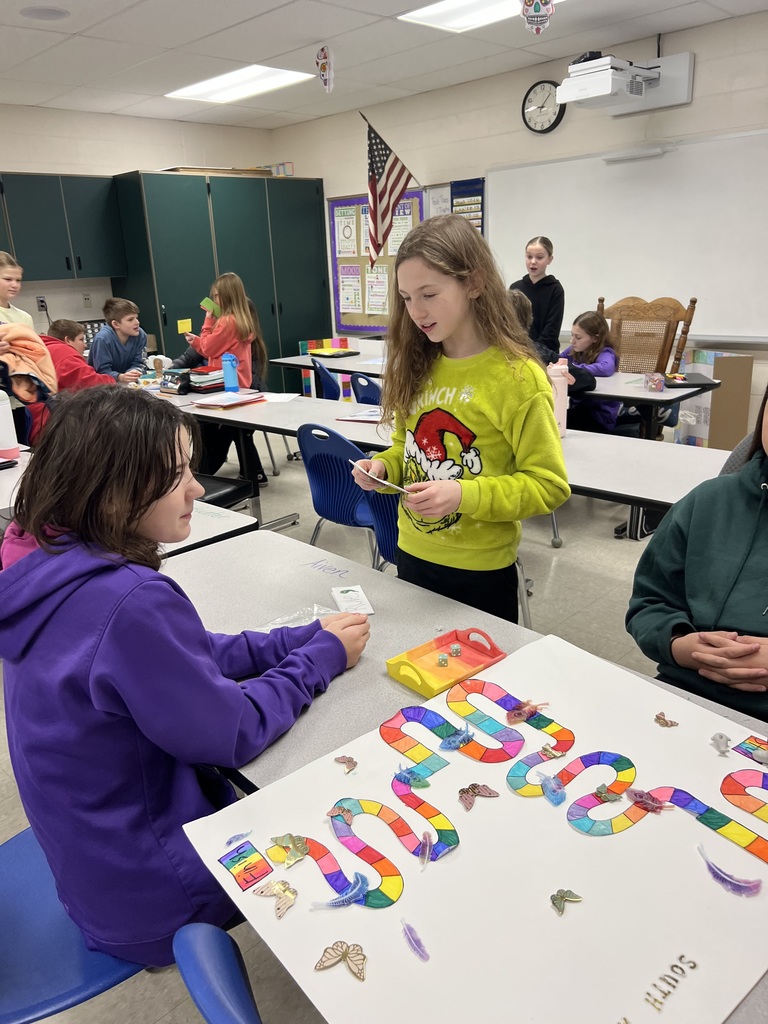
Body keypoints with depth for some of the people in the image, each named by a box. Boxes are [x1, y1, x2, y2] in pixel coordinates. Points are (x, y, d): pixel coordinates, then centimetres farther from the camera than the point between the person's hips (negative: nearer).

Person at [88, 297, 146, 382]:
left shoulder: (141, 335, -7)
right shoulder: (103, 339, -20)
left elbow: (138, 364, -5)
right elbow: (102, 371, -21)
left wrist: (133, 373, -27)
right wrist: (120, 377, -39)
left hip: (128, 385, 5)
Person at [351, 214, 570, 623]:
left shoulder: (517, 377, -17)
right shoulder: (417, 366, 2)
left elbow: (548, 484, -15)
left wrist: (463, 495, -26)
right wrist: (383, 467, -7)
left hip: (480, 571, -5)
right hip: (412, 555, 6)